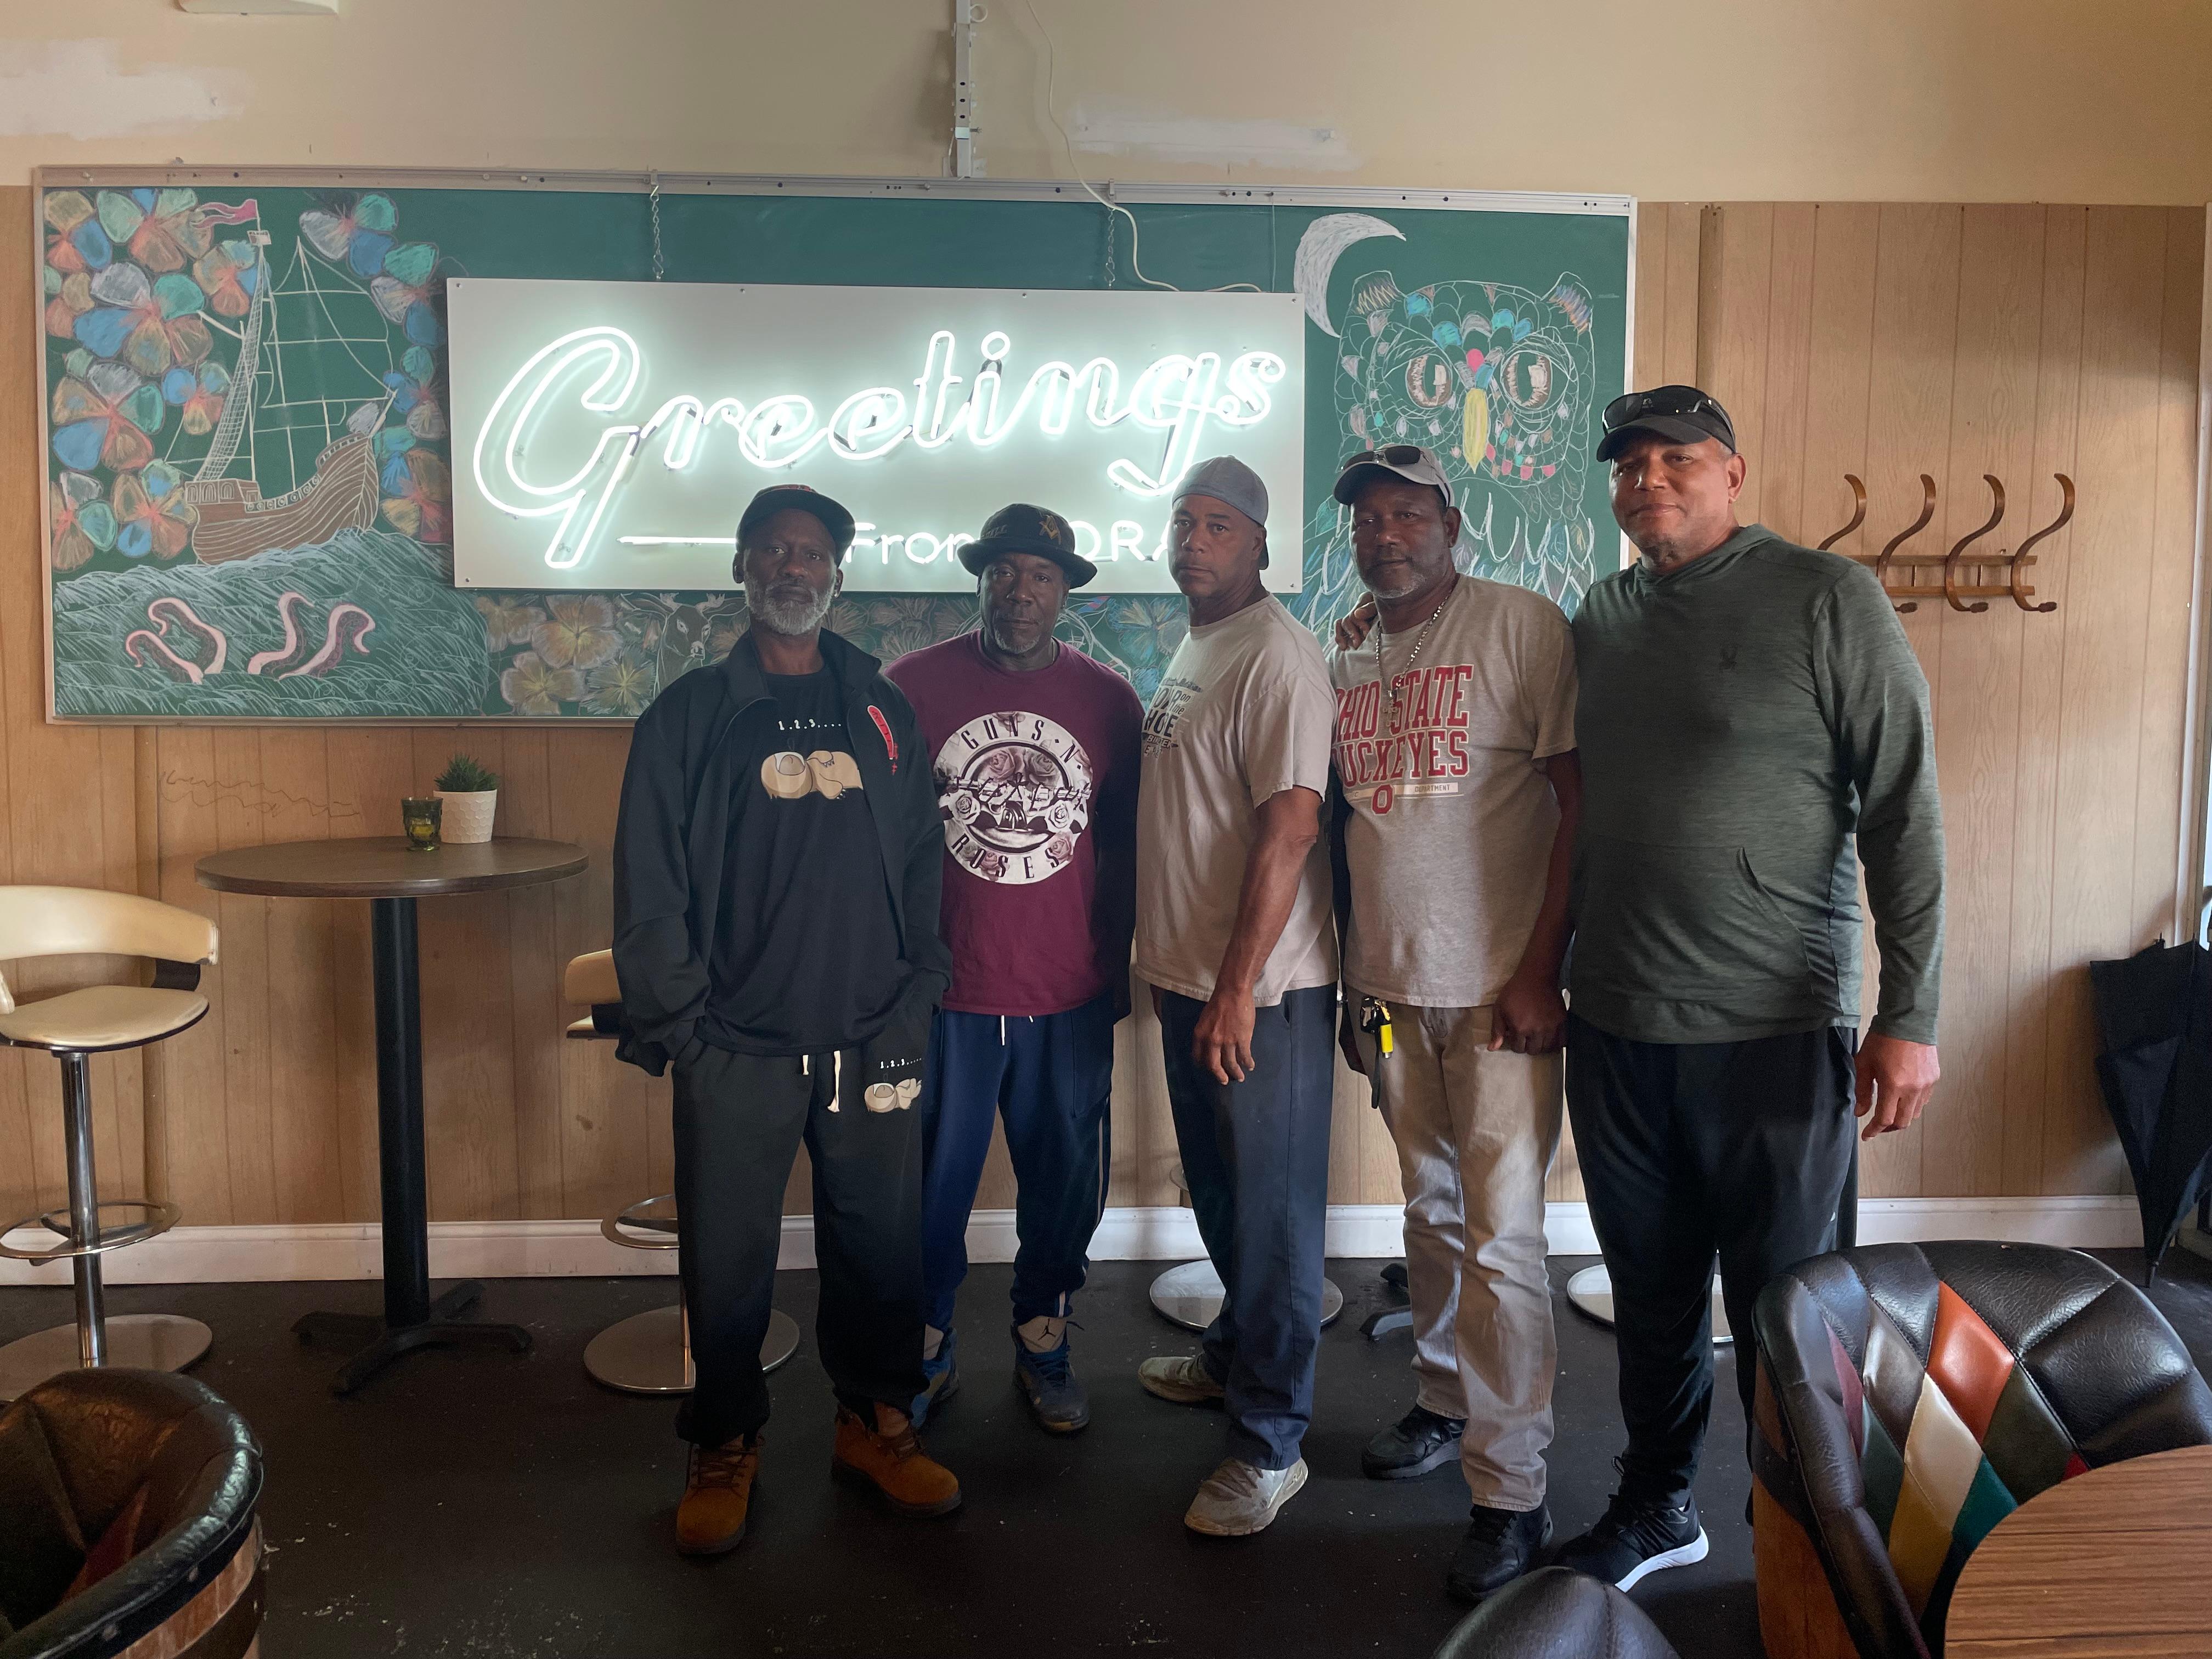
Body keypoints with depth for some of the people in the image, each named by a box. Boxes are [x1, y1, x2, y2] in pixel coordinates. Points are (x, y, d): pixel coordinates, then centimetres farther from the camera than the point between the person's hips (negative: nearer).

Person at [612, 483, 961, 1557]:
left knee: (882, 1242, 10)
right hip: (737, 1050, -2)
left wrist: (915, 998, 3)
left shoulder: (884, 714, 10)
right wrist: (675, 1022, -6)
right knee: (728, 1256, 7)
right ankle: (725, 1447, 27)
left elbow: (923, 864, 11)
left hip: (872, 1043, 2)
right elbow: (649, 885, -1)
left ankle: (874, 1422, 31)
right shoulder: (690, 716, 2)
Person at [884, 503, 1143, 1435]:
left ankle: (1043, 1344, 35)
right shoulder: (912, 686, -2)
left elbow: (1124, 847, 8)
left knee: (1065, 1182, 13)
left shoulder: (1109, 699, 2)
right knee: (932, 1186, 10)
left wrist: (1116, 971, 9)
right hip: (945, 992, -1)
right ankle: (925, 1352, 31)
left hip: (1071, 1000, 2)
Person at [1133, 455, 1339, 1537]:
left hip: (1261, 989, -9)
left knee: (1272, 1210, 2)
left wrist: (1237, 987, -24)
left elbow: (1289, 829, -23)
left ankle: (1270, 1443, 13)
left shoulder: (1277, 656, -16)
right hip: (1189, 976, 9)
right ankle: (1233, 1359, 41)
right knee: (1219, 1193, 22)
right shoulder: (1192, 649, 14)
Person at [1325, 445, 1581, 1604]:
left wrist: (1540, 972, -16)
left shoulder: (1519, 625, -7)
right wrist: (1353, 978, 14)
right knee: (1431, 1211, 17)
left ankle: (1510, 1496, 8)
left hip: (1497, 989, -5)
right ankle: (1445, 1404, 35)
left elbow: (1580, 803, -11)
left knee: (1500, 1237, -3)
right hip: (1390, 989, 6)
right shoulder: (1345, 662, 11)